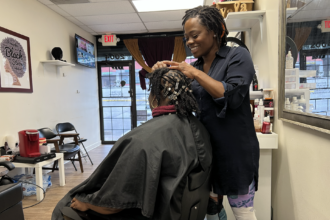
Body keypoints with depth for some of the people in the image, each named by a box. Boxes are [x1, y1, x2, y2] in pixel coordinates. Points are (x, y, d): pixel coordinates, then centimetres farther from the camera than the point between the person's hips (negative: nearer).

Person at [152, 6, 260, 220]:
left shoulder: (237, 56, -5)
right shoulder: (193, 66, 10)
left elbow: (232, 96, -19)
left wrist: (195, 73, -17)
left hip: (235, 150, -5)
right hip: (205, 148, 5)